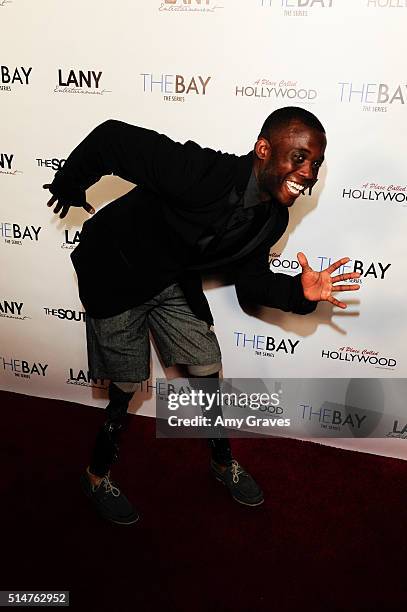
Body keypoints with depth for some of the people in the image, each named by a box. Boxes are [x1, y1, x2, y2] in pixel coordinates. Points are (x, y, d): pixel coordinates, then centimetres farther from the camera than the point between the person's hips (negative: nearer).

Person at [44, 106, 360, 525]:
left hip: (173, 282, 6)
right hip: (114, 275, -6)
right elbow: (112, 138, -30)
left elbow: (250, 279, 0)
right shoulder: (200, 174, -37)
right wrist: (70, 186, -11)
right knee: (127, 386, 4)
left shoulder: (272, 219, -12)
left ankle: (223, 461, 37)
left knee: (207, 371, 9)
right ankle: (97, 475, 33)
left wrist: (300, 291, -21)